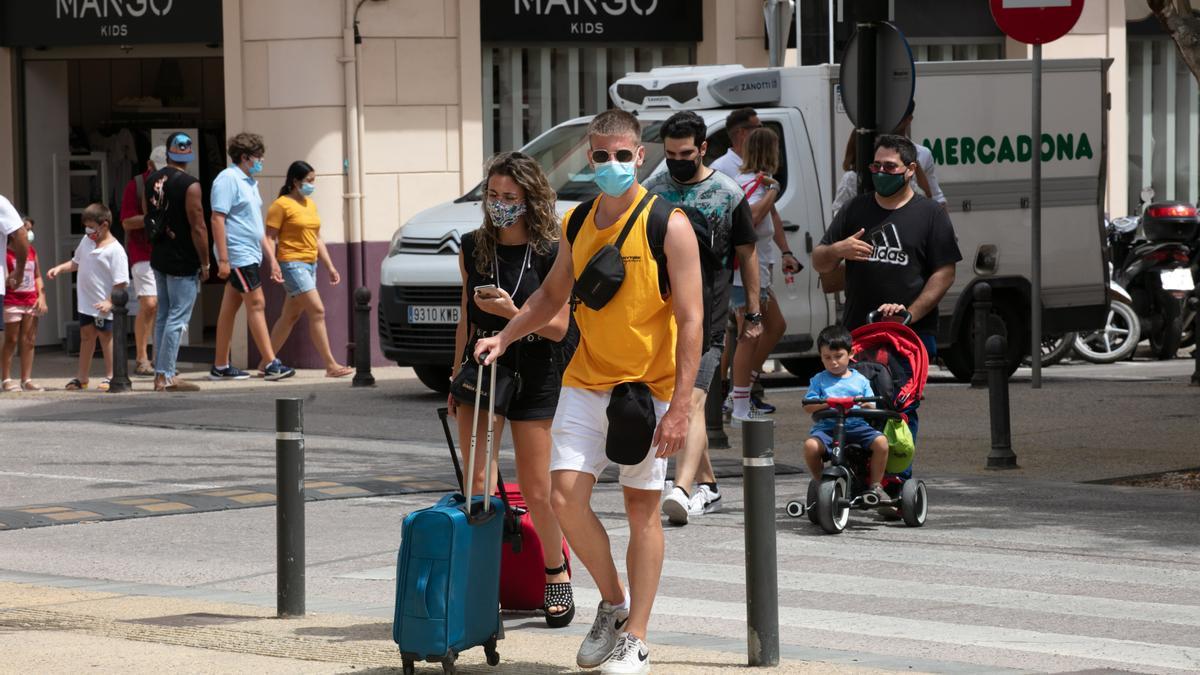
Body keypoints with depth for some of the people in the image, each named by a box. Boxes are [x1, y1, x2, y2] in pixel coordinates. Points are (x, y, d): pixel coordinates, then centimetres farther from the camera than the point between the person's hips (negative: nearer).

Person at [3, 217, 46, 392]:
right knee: (11, 340, -1)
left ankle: (27, 379, 11)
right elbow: (4, 278, -8)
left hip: (31, 302, 6)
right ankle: (6, 379, 4)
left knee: (29, 341, 6)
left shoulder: (31, 251, 12)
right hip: (12, 302, -6)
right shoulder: (6, 252, -8)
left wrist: (41, 295, 6)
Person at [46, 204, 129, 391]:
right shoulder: (86, 241, 6)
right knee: (86, 336, 14)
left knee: (106, 336, 2)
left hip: (103, 306, -7)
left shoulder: (115, 250, -17)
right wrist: (59, 268, 8)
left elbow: (121, 282, -19)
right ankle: (82, 377, 23)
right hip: (86, 302, 7)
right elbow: (76, 263, 22)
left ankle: (110, 376, 13)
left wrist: (110, 302, -24)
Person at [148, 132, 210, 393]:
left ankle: (161, 373, 16)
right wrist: (205, 264, -9)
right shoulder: (189, 185, -15)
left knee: (163, 316, 14)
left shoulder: (152, 181, 7)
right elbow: (198, 227, -17)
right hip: (182, 263, -8)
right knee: (178, 319, -5)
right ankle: (165, 376, -7)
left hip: (159, 259, 8)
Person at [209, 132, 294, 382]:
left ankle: (220, 366, 11)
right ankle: (270, 364, -12)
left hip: (250, 255, 9)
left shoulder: (248, 183, 19)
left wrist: (271, 258, 22)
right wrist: (223, 259, -22)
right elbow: (217, 219, -17)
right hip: (238, 255, -9)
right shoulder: (228, 179, -11)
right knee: (256, 304, -10)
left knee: (230, 308, 9)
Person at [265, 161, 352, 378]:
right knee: (317, 311, -14)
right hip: (292, 263, -9)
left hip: (310, 263, 9)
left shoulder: (310, 204, 17)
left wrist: (330, 267, 18)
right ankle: (331, 366, -15)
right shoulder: (281, 205, -8)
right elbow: (270, 238, -11)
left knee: (291, 316, 10)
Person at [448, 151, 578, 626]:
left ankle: (556, 574, 21)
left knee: (536, 493, 2)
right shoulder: (472, 249, 6)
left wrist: (512, 312, -22)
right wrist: (457, 378, 15)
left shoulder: (550, 254, -6)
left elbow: (558, 327, -7)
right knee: (477, 486, -7)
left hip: (534, 377, -3)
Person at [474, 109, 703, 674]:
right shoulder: (577, 224, 6)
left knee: (642, 509, 2)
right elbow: (552, 295, 23)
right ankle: (613, 603, 16)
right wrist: (505, 336, 9)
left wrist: (680, 406, -18)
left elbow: (691, 319, -12)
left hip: (646, 386, -4)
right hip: (585, 382, 5)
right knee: (566, 496, -7)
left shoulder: (668, 226, -10)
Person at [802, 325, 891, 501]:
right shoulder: (819, 380, 11)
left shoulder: (860, 380, 14)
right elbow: (807, 406, 2)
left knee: (881, 441, -26)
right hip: (827, 426, -1)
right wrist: (826, 404, -17)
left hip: (857, 425, 1)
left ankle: (876, 485, -8)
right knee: (811, 445, -33)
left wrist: (868, 405, -14)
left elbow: (872, 407, 11)